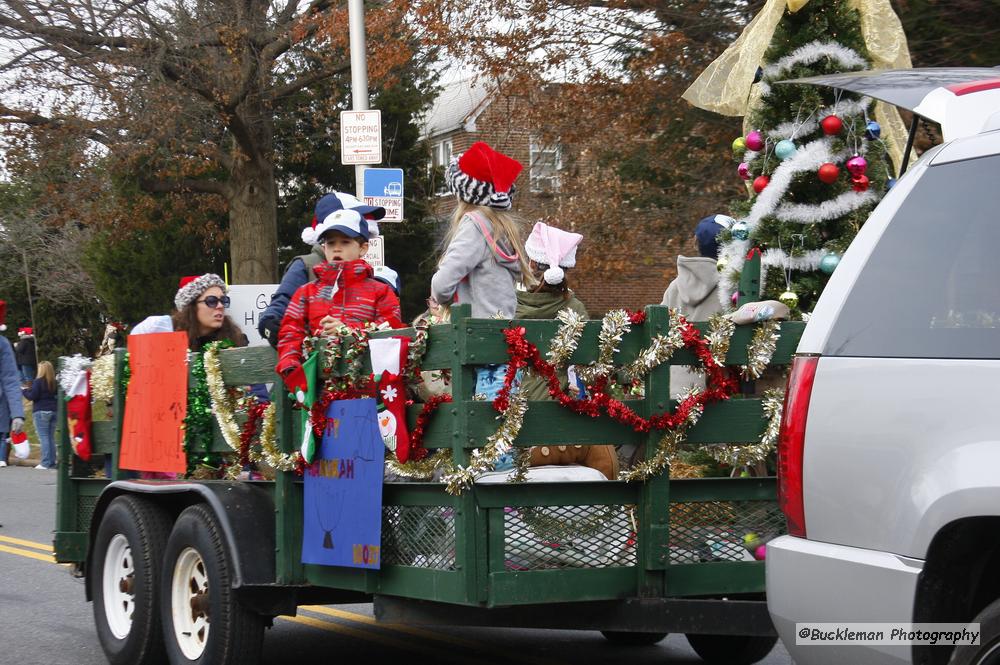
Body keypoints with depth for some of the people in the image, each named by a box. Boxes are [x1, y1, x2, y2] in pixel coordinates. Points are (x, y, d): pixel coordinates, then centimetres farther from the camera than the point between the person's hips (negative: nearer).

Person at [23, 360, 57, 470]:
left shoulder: (38, 381, -10)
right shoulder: (54, 382, 6)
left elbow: (33, 396, -11)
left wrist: (24, 391, 7)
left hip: (41, 412, -6)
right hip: (54, 411, 6)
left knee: (43, 437, -6)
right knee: (51, 437, 9)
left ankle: (46, 463, -10)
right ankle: (52, 462, 9)